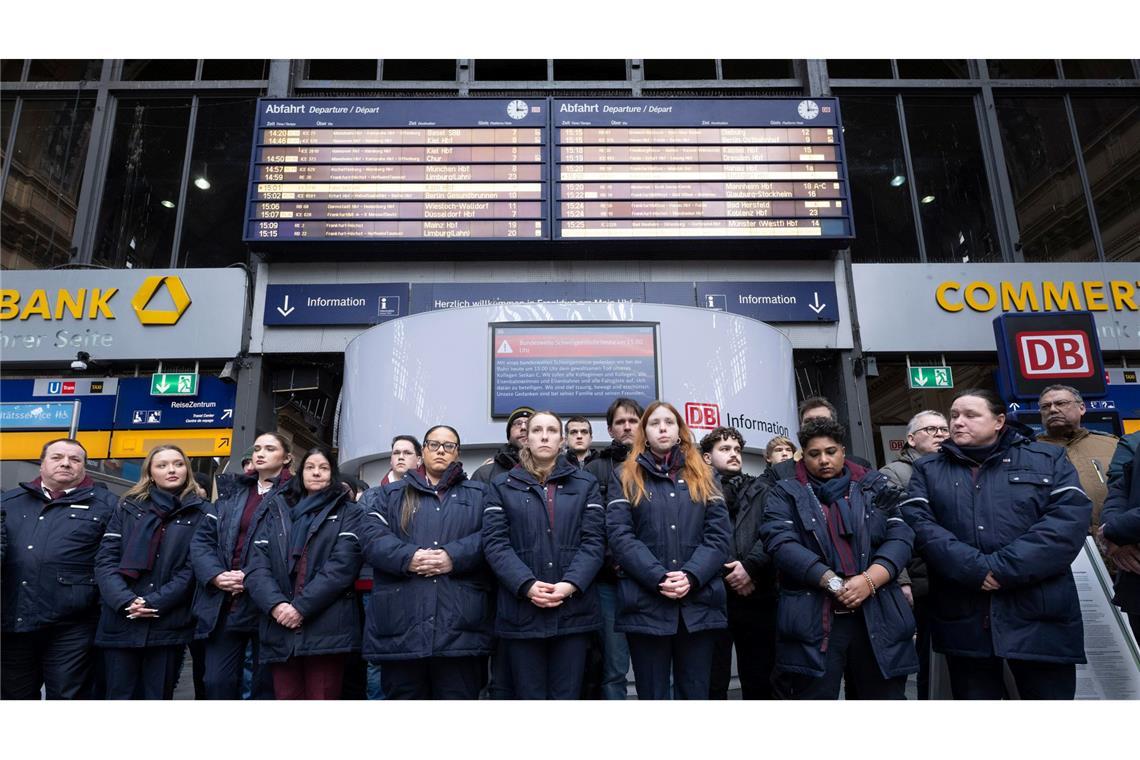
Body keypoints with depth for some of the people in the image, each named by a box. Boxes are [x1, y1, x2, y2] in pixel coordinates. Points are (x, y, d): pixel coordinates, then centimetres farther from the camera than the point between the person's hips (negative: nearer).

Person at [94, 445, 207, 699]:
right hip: (121, 622, 2)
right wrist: (125, 601, -12)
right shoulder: (128, 508, 10)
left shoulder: (200, 513, 4)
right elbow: (105, 560, 2)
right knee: (120, 695, 7)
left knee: (158, 696, 7)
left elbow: (192, 568, -3)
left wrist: (154, 602, -13)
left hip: (169, 626, -1)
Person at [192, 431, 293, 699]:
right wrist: (216, 575, -8)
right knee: (218, 684, 7)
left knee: (266, 686, 7)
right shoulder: (231, 492, 15)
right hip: (224, 605, 5)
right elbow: (202, 538, 8)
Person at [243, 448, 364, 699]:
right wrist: (276, 604, -12)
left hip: (326, 628, -3)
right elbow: (257, 565, 6)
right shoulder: (276, 511, 18)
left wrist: (302, 607, -14)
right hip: (280, 628, 3)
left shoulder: (347, 512, 7)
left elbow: (342, 566, -6)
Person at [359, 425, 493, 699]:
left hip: (460, 627, -1)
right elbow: (372, 536, 3)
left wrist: (455, 557, -16)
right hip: (400, 627, 1)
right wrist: (407, 557, -14)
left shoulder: (480, 494, 16)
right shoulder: (389, 494, 19)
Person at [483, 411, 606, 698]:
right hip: (521, 611, 0)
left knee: (566, 695, 7)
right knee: (528, 696, 7)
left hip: (573, 609, 1)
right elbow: (495, 542, -1)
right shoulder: (502, 486, 9)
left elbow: (594, 541, 2)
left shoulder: (585, 484, 10)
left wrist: (571, 584, -14)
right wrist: (526, 585, -16)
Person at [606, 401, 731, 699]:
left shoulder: (702, 477, 14)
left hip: (699, 603, 2)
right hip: (646, 604, -1)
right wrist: (659, 578, -16)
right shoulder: (625, 477, 9)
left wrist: (691, 576, -12)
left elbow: (719, 534, 3)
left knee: (696, 693, 9)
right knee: (652, 694, 7)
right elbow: (620, 535, -4)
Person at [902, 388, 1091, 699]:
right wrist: (974, 569, -17)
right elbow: (918, 523, -4)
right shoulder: (927, 469, 10)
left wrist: (1004, 569, -16)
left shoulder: (1048, 459, 8)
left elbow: (1071, 517, -7)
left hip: (1040, 617, 0)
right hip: (964, 620, 1)